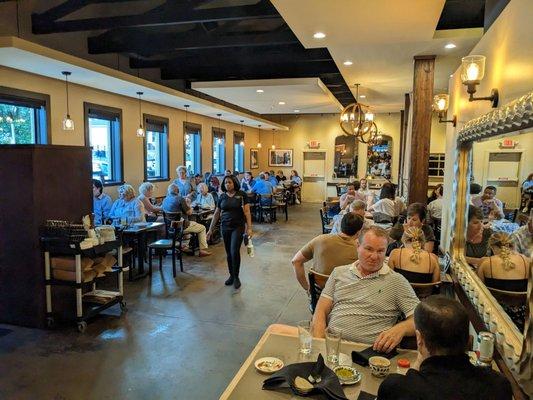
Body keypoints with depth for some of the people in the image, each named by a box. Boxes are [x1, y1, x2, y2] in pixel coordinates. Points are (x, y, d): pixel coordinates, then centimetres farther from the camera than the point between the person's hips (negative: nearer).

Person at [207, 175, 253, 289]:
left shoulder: (242, 195, -4)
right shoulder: (222, 197, 5)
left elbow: (247, 212, -7)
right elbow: (216, 214, 10)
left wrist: (249, 228, -14)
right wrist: (210, 229, 11)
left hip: (238, 227, -3)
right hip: (225, 227, 4)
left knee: (235, 251, -11)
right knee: (228, 253, 9)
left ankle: (236, 277, 6)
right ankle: (231, 275, 25)